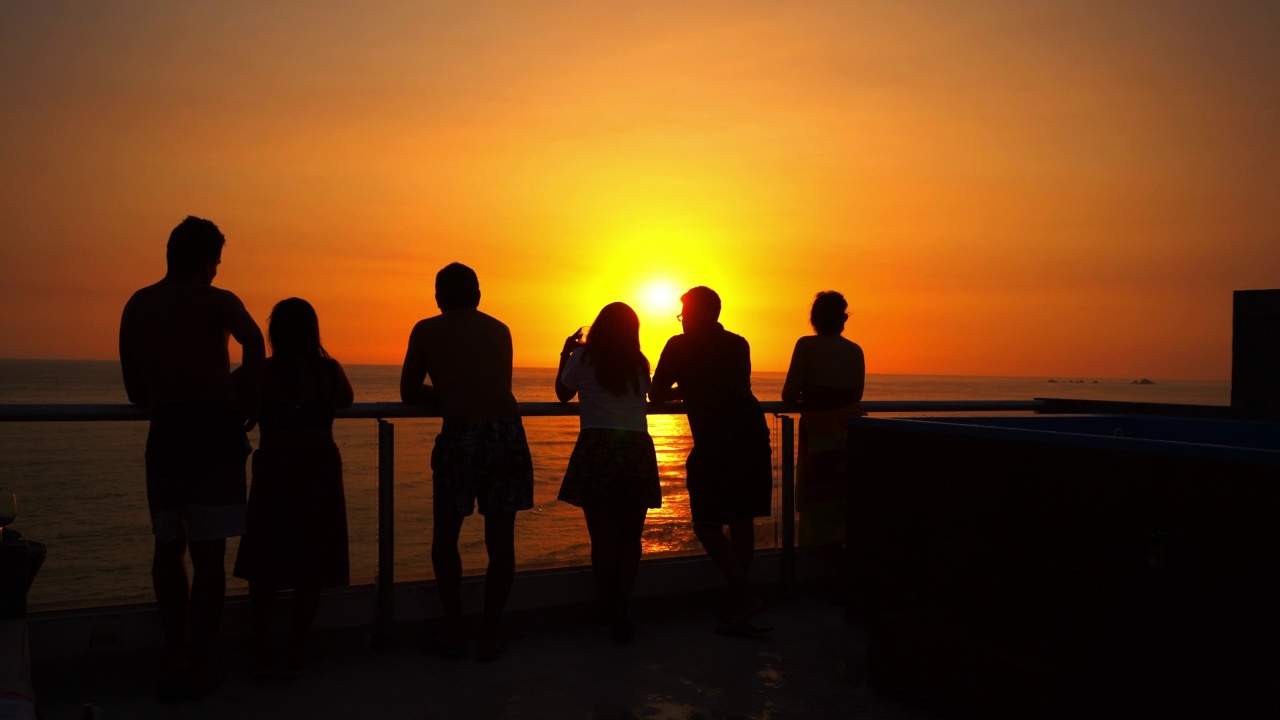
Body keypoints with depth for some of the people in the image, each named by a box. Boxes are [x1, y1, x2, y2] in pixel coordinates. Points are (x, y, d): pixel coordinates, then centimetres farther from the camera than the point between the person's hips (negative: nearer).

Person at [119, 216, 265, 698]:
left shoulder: (136, 306, 18)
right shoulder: (215, 300, 2)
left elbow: (135, 391, 17)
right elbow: (252, 339, -20)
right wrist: (249, 406, -10)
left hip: (165, 435, 5)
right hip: (215, 431, -4)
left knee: (168, 547, 17)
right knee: (208, 552, -1)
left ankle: (176, 658, 18)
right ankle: (199, 667, 2)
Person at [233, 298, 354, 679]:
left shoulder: (263, 372, -8)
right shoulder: (330, 370, -1)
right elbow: (346, 400, 18)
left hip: (275, 470, -1)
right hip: (320, 469, 1)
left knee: (263, 567, 11)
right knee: (310, 567, 7)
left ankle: (262, 656, 12)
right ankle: (295, 656, 10)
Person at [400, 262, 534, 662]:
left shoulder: (426, 330, 12)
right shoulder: (500, 330, 19)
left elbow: (409, 393, 16)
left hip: (459, 436, -2)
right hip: (508, 432, 2)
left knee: (446, 536, 15)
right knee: (500, 538, 9)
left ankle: (454, 632, 18)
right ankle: (489, 636, 15)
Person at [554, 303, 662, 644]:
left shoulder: (583, 357, 4)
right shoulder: (640, 363, 11)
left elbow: (563, 393, 17)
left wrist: (565, 353, 27)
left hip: (597, 448, -2)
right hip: (638, 449, 2)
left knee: (603, 538, 3)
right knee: (630, 538, 10)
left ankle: (612, 613, 5)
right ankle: (619, 608, 1)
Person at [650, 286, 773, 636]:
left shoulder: (680, 346, 7)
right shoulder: (739, 344, 21)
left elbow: (656, 395, 13)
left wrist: (681, 390, 34)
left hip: (716, 443, -6)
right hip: (753, 434, 6)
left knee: (707, 525, 1)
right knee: (742, 521, 10)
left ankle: (745, 595, -9)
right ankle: (737, 602, 16)